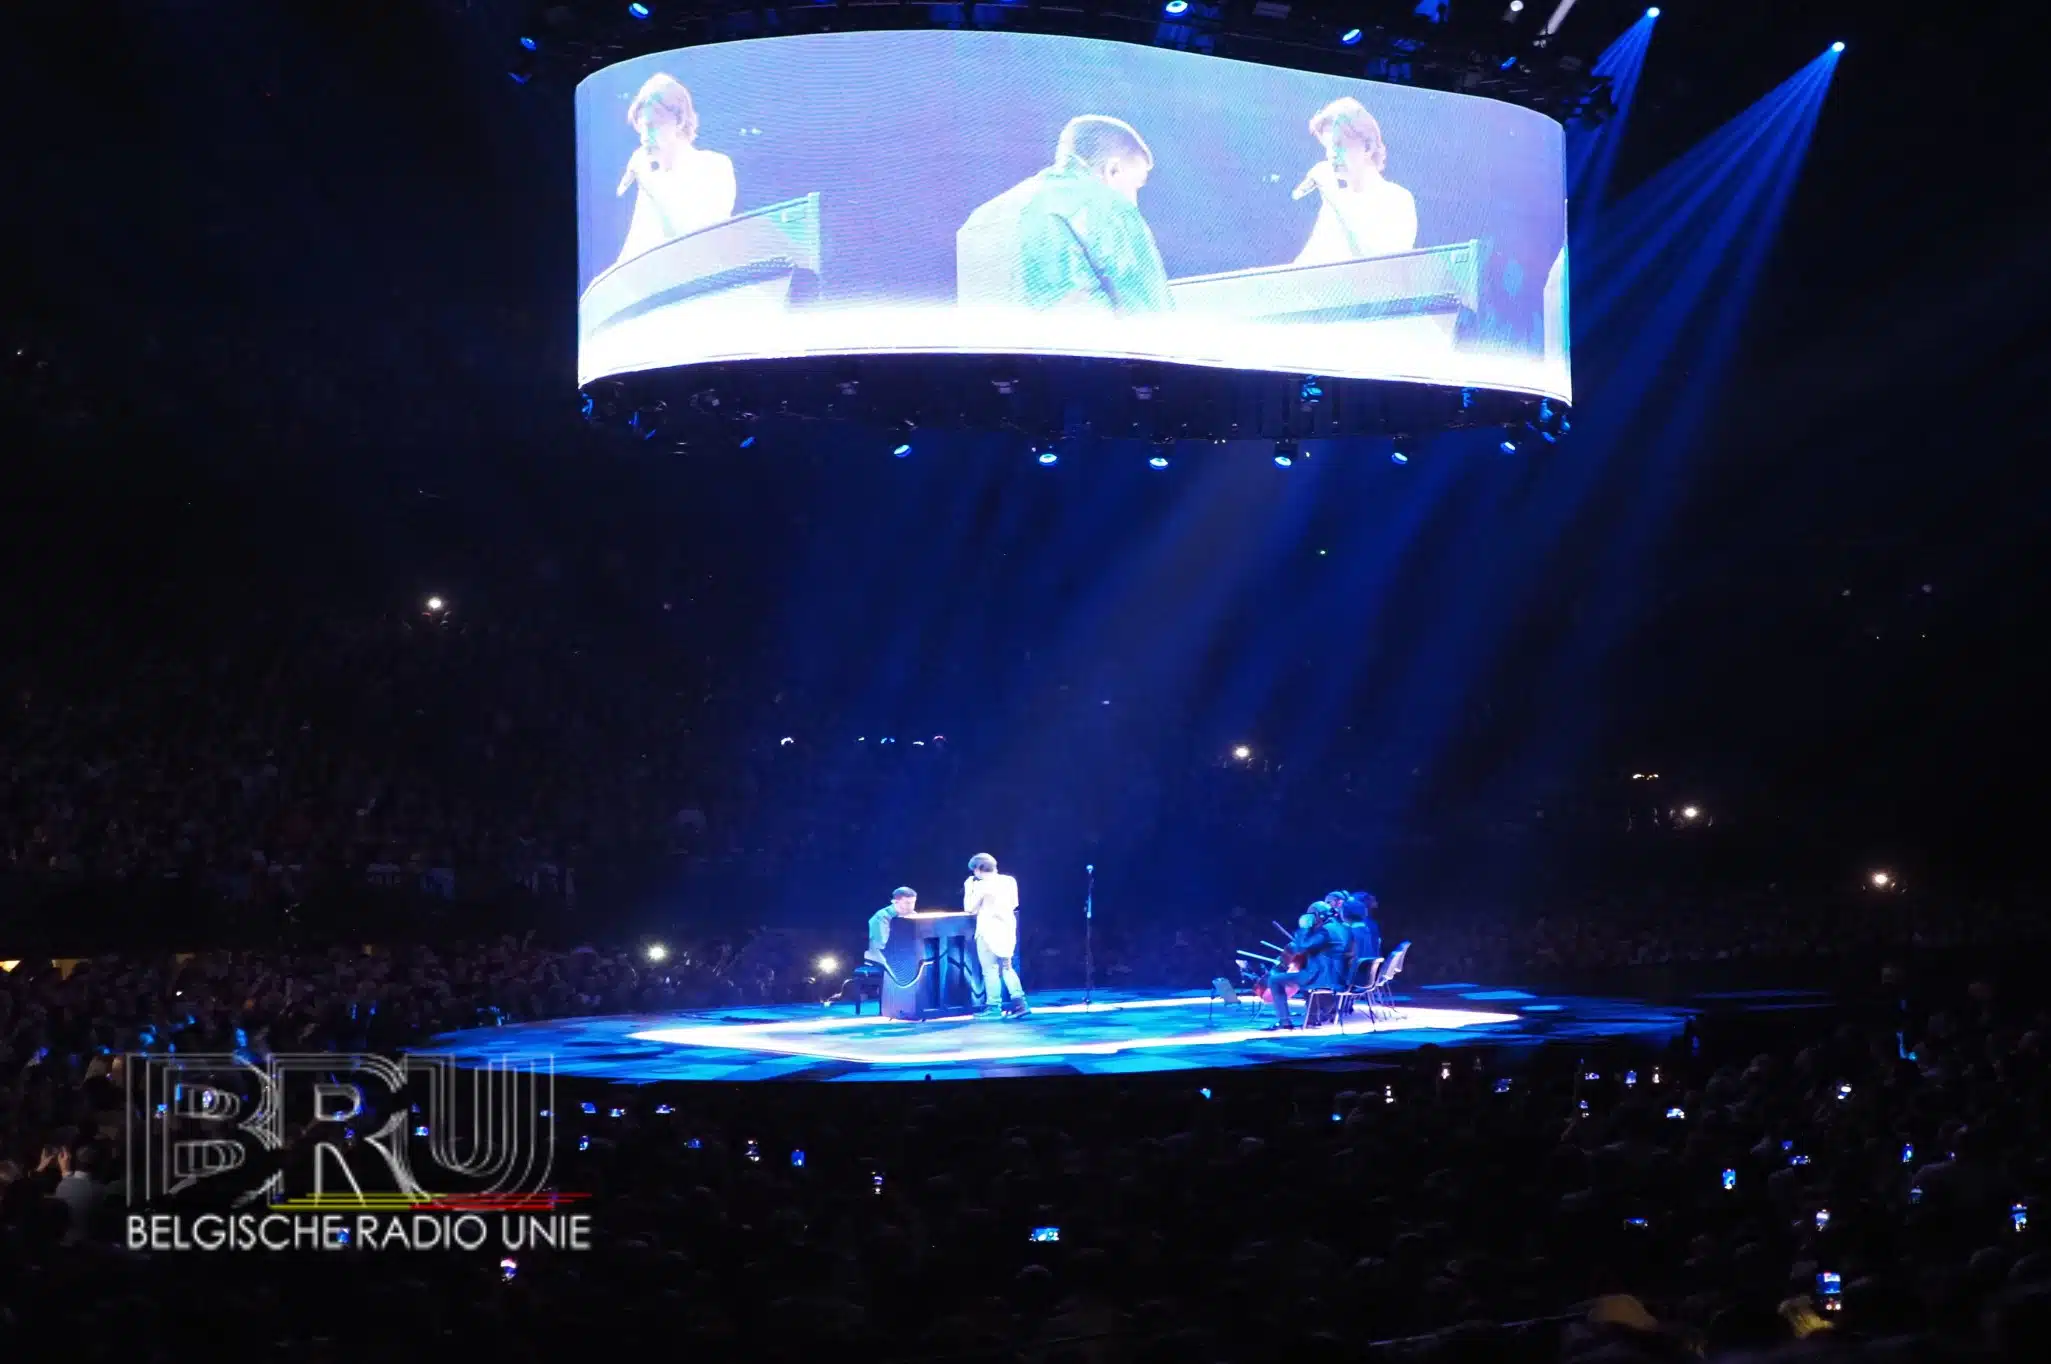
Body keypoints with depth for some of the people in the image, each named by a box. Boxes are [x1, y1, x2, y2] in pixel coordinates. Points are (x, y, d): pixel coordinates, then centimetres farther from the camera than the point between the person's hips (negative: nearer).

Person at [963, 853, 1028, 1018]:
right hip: (1007, 927, 7)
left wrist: (969, 889, 5)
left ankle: (993, 1006, 1)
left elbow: (969, 908, -5)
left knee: (990, 969, 1)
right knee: (1006, 967, 15)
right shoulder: (1009, 881, 7)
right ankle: (1019, 1002, 4)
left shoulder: (981, 885, -11)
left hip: (989, 929, -7)